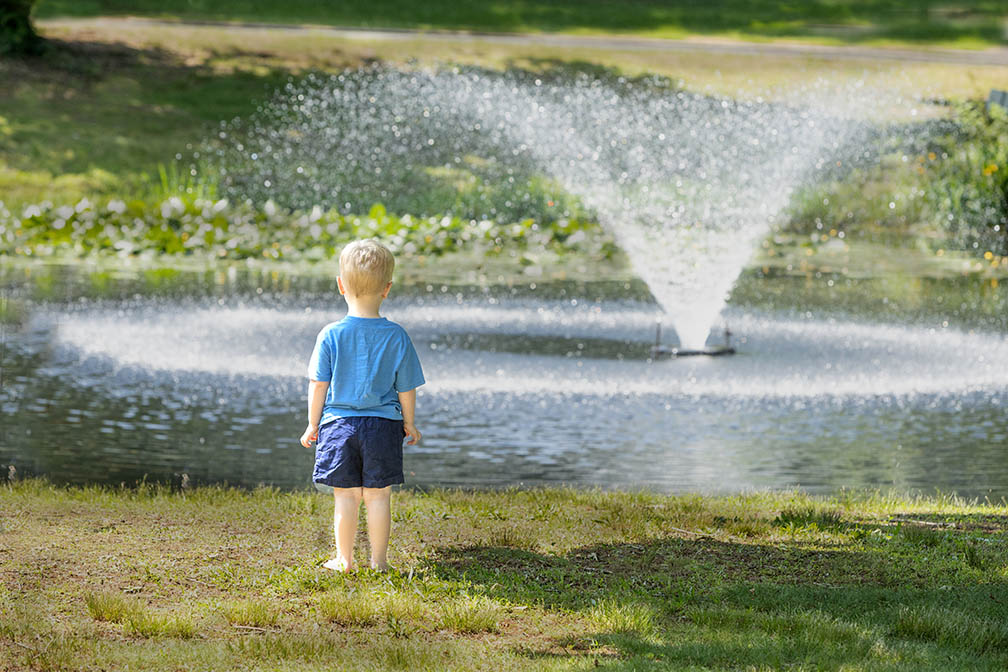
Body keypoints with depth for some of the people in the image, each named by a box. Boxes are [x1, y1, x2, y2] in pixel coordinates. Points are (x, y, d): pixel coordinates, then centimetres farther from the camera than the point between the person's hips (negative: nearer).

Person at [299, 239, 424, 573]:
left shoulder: (331, 335, -7)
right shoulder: (396, 337, -6)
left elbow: (318, 384, -3)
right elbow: (406, 388, 1)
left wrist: (313, 423, 8)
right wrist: (409, 423, 16)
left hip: (338, 423, 0)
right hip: (383, 425, 0)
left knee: (345, 495, 7)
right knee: (378, 496, 7)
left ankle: (344, 560, 13)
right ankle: (378, 560, 11)